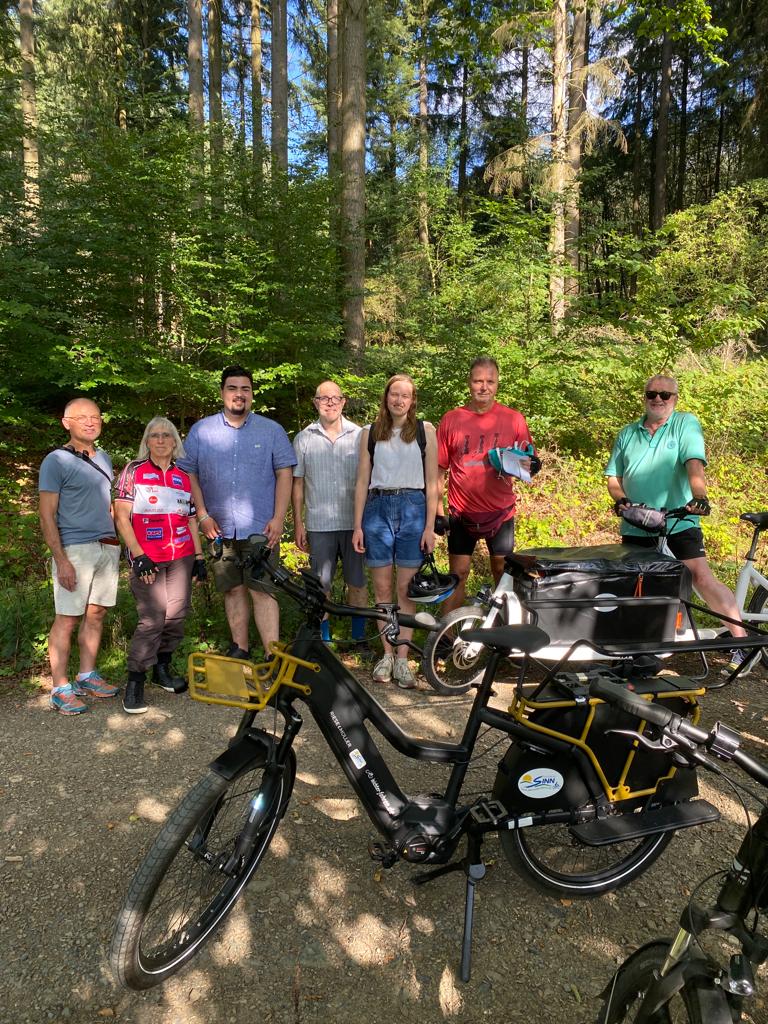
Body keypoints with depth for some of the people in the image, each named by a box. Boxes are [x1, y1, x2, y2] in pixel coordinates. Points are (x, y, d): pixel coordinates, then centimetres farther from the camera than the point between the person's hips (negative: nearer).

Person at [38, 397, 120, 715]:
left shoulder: (103, 457, 15)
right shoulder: (56, 460, -4)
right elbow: (47, 516, -8)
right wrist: (61, 560, -15)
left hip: (108, 547, 6)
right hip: (75, 549, -6)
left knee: (95, 614, 10)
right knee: (67, 619, -3)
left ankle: (87, 677, 22)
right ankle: (60, 689, 5)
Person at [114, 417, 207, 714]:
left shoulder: (184, 477, 12)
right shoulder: (134, 471, 2)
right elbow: (122, 517, -3)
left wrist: (199, 557, 10)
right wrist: (138, 555, -11)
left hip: (182, 558, 4)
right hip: (148, 560, -4)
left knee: (177, 615, 4)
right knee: (153, 619, -10)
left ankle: (162, 669, 23)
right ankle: (135, 681, 3)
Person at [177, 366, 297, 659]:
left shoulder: (271, 430, 5)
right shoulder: (201, 430, 8)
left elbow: (284, 474, 1)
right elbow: (189, 474, 7)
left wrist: (278, 519, -7)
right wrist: (202, 516, -2)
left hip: (260, 528, -2)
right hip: (219, 528, 2)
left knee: (262, 590, -7)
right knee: (232, 589, 10)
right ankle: (239, 649, 22)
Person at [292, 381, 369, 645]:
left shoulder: (359, 435, 2)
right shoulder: (304, 438, 4)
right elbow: (297, 484, 7)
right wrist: (298, 524, 4)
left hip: (354, 522, 0)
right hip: (319, 524, 0)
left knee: (358, 582, 7)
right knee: (321, 584, 7)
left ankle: (359, 637, 23)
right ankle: (323, 639, 22)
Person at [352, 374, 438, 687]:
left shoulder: (425, 431, 5)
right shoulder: (370, 433, 8)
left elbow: (432, 483, 3)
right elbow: (362, 482, 7)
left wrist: (430, 527, -3)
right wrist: (357, 526, 1)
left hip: (412, 509, -1)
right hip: (378, 509, 1)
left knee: (405, 589, 0)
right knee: (382, 588, 5)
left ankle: (402, 658, 8)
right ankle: (387, 653, 17)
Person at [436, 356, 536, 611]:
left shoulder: (514, 419, -1)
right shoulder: (451, 420, -1)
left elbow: (531, 462, 5)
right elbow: (439, 470, 2)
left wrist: (522, 465, -18)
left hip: (500, 513, 0)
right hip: (461, 513, 0)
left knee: (504, 575, 10)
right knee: (457, 576, 7)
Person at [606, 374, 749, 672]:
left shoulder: (686, 423, 0)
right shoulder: (628, 433, 12)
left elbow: (694, 464, -15)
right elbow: (613, 477, 11)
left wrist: (699, 496, -31)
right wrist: (621, 499, -9)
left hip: (679, 523, -4)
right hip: (635, 527, 4)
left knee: (703, 578, -14)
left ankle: (741, 640, -2)